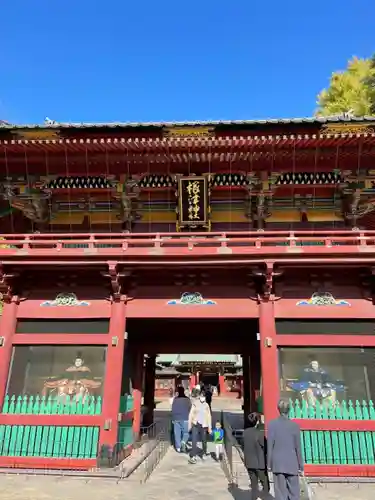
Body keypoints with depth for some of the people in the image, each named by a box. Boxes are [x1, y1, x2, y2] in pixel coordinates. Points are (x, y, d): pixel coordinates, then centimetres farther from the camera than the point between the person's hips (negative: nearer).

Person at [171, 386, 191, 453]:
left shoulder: (175, 399, -5)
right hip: (185, 418, -1)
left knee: (177, 433, 10)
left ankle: (178, 447, 13)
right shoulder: (187, 399, -7)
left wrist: (173, 418, 14)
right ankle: (183, 442, -13)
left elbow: (173, 409, 1)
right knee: (186, 432, 11)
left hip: (176, 419, 1)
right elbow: (190, 409, -1)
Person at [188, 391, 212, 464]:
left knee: (204, 440, 14)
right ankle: (193, 457, -5)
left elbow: (209, 417, 4)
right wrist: (189, 424, 1)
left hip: (203, 425, 1)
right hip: (195, 424, -1)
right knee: (194, 441, -9)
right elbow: (191, 414, 0)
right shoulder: (195, 403, -5)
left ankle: (204, 454, 36)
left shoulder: (206, 405, -2)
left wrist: (210, 427, 3)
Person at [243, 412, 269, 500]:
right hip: (260, 463, -5)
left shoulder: (245, 432, -1)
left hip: (249, 463, 5)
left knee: (254, 486, 14)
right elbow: (266, 447, -13)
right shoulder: (260, 433, -18)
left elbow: (244, 446, 4)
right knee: (266, 486, 10)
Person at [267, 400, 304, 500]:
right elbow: (298, 447, -3)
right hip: (292, 464, 0)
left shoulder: (272, 424, -7)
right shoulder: (295, 425, -7)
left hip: (277, 463, 0)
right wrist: (300, 465, 7)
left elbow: (269, 445, -5)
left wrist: (269, 463, 3)